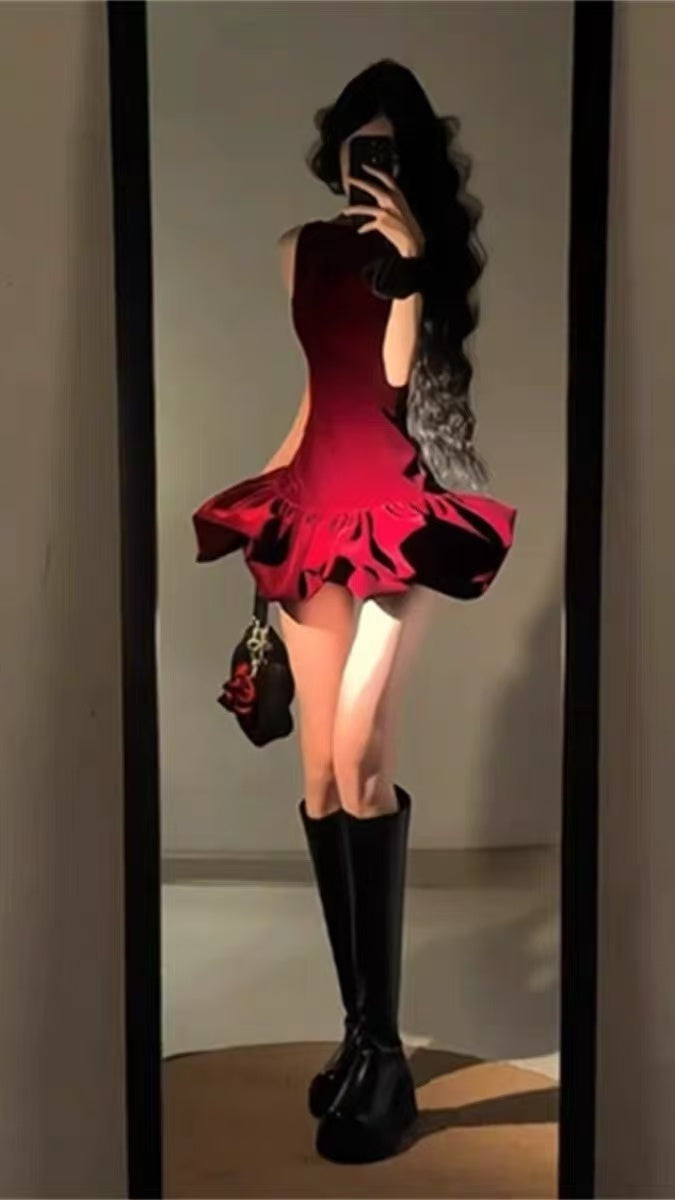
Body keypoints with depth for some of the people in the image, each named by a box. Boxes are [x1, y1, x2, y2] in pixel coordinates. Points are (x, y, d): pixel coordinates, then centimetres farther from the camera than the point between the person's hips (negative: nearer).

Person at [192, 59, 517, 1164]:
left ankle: (383, 1047, -9)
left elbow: (404, 381, -9)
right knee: (322, 772, 2)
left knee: (360, 758, -19)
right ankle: (359, 1026, 14)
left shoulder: (432, 254, 5)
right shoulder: (305, 249, 17)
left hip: (403, 514, -5)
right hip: (313, 510, 5)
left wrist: (411, 265, -12)